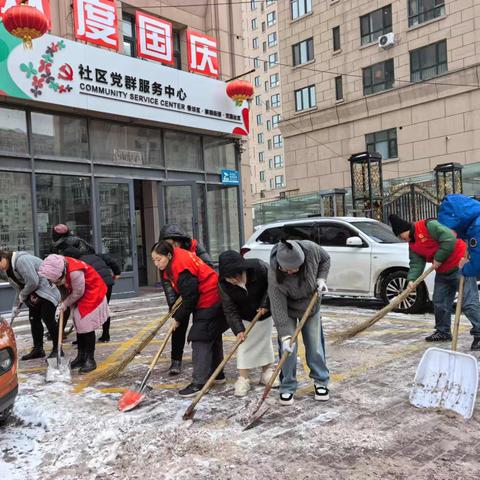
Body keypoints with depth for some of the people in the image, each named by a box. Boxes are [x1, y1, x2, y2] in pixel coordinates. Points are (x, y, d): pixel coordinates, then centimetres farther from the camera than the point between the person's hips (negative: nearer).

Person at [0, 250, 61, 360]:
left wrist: (22, 295, -10)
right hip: (34, 295, 10)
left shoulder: (21, 260, -24)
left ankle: (57, 348, 3)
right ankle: (38, 349, 20)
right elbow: (19, 288, 15)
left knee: (48, 319, -8)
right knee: (33, 319, 9)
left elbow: (33, 282, -26)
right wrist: (16, 305, 11)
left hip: (46, 291, -10)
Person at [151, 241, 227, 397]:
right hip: (215, 300, 11)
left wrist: (178, 318, -11)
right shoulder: (174, 263, 5)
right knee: (213, 337, 20)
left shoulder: (181, 268, -26)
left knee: (200, 341, -11)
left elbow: (190, 297, -23)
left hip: (208, 303, -11)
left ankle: (199, 383, -8)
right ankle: (217, 374, 34)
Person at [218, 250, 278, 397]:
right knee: (243, 345, -2)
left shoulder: (259, 267, -33)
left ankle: (266, 373, 27)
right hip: (244, 317, 0)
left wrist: (266, 304, -21)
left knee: (265, 341, 11)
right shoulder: (223, 284, -27)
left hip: (265, 313, 0)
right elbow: (230, 309, -22)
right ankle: (243, 379, 7)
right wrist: (238, 329, -30)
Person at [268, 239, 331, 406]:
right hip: (288, 309, -2)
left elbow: (325, 259, -6)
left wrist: (321, 278, -19)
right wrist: (285, 335, -33)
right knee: (288, 347, -5)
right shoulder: (274, 276, -36)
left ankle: (321, 381, 25)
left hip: (311, 305, 3)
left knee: (315, 345, 7)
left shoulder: (311, 249, -31)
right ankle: (287, 387, 11)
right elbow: (278, 308, -31)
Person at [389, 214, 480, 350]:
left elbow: (449, 238, -27)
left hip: (460, 266, -10)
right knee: (439, 303, 14)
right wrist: (411, 279, -16)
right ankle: (443, 332, 28)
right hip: (442, 272, 10)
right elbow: (416, 263, 1)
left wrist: (438, 258, -19)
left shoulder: (428, 226, -19)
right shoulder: (412, 245, 8)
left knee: (469, 303, -11)